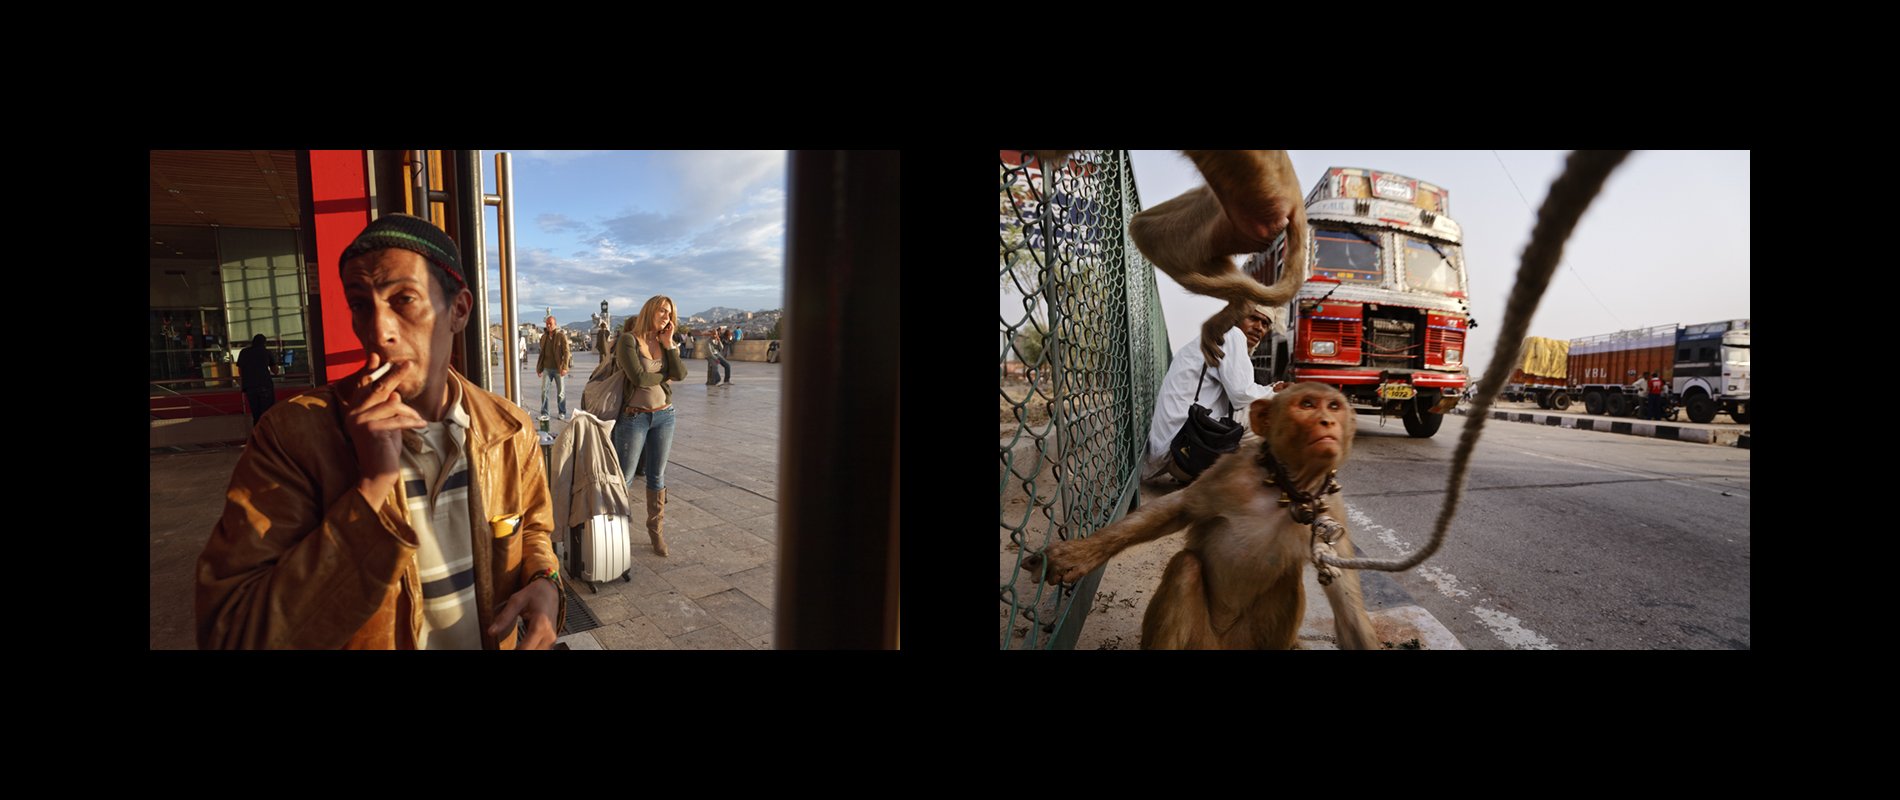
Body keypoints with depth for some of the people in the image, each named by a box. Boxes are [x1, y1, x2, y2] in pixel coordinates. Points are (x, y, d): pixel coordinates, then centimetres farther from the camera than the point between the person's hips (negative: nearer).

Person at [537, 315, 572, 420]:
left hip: (559, 368, -4)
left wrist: (564, 367, -18)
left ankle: (562, 413, 16)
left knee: (561, 392, 5)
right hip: (547, 368, 4)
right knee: (544, 390, -3)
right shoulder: (544, 337, 9)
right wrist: (539, 368, 15)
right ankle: (544, 413, 4)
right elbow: (542, 353, 17)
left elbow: (566, 353, -10)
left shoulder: (561, 336, -6)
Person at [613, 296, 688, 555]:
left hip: (664, 415, 5)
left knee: (656, 476, 11)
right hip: (634, 417, -5)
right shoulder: (628, 340, -9)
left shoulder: (666, 343, 8)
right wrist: (666, 376, -5)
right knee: (624, 477, 4)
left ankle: (656, 530, 21)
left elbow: (681, 374, -7)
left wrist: (669, 344, -8)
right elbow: (638, 377, -20)